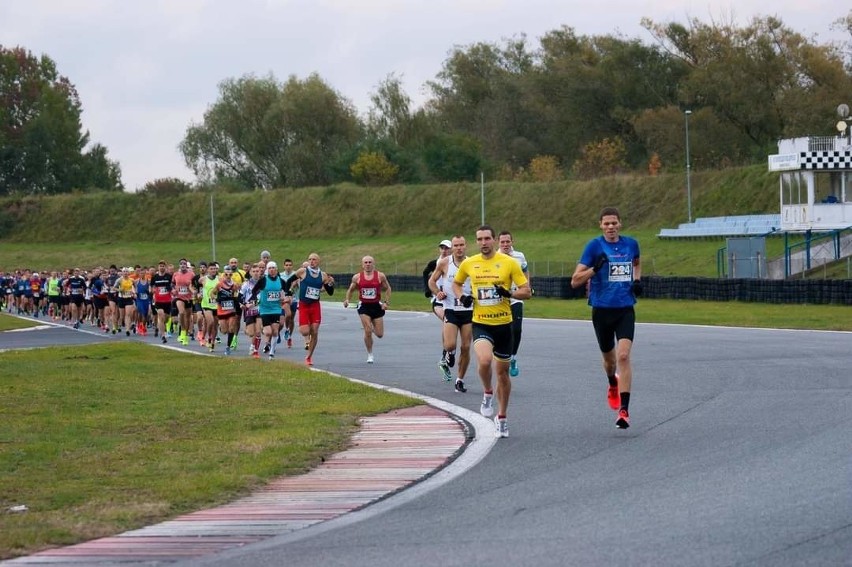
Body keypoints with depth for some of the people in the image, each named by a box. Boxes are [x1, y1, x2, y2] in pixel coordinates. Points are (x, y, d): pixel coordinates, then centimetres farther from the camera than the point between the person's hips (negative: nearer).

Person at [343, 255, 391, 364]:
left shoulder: (380, 276, -2)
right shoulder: (357, 277, 0)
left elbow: (387, 289, 8)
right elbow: (350, 290, 12)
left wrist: (386, 302, -3)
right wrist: (346, 299, -5)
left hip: (377, 306, 1)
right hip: (364, 306, -1)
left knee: (379, 334, 3)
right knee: (368, 331, -14)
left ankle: (373, 327, 41)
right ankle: (370, 354, 4)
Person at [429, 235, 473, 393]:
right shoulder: (444, 263, -1)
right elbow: (432, 281, 10)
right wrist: (437, 293, -8)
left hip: (468, 310, 1)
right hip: (451, 310, -1)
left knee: (466, 347, 1)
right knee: (450, 345, -17)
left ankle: (460, 380, 14)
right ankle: (449, 357, 20)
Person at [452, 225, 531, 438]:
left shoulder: (509, 262, -5)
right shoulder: (468, 264, 2)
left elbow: (526, 291, -3)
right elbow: (456, 283, 21)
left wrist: (508, 293, -21)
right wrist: (462, 297, 0)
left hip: (503, 324, 0)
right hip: (480, 323, 0)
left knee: (502, 371, 10)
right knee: (484, 361, -27)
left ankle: (502, 417, 27)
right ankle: (488, 394, 4)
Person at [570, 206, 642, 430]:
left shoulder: (631, 244, 4)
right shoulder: (594, 246, -7)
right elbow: (575, 281, -10)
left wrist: (637, 280, 10)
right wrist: (594, 268, -26)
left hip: (625, 310, 0)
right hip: (602, 310, 0)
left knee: (624, 355, -17)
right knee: (609, 358, 15)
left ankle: (624, 410, -17)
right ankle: (613, 385, 51)